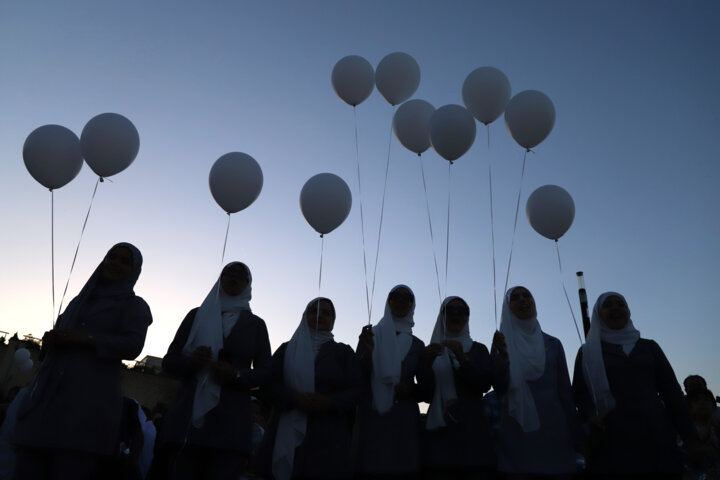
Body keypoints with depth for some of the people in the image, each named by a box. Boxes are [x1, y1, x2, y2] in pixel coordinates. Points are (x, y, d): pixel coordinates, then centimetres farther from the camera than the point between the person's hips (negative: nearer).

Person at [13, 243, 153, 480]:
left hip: (89, 399, -5)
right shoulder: (79, 300, 26)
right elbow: (56, 334, 25)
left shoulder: (134, 305, 9)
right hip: (47, 396, 5)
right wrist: (49, 340, 1)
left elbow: (133, 346, -6)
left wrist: (86, 338, -16)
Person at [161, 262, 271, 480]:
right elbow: (169, 361, 10)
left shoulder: (255, 324, 11)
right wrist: (190, 361, -12)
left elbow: (265, 373, 8)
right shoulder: (197, 315, 12)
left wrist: (237, 375, -12)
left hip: (231, 421, 0)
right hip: (188, 416, 1)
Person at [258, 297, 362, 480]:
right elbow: (270, 383, 4)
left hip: (329, 436, 0)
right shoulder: (287, 349, 14)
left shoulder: (344, 352, 12)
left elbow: (356, 389, 3)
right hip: (288, 434, 1)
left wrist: (329, 402, -15)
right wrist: (295, 398, -15)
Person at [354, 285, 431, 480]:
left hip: (405, 421, 2)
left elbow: (428, 389, 12)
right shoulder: (371, 336, 5)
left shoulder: (417, 344, 11)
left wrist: (412, 390, -9)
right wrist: (368, 351, -19)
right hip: (372, 418, -2)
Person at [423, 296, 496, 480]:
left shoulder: (479, 349, 13)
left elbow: (485, 384, -2)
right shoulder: (432, 349, 12)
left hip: (472, 427, 0)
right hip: (440, 429, 0)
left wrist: (462, 359, -17)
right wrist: (428, 361, -13)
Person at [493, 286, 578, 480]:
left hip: (553, 430, 2)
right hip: (517, 432, -2)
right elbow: (500, 388, -8)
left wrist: (575, 435, 6)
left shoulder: (553, 344, 11)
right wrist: (502, 354, -24)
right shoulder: (502, 342, 3)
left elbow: (565, 390, 10)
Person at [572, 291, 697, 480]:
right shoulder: (588, 351, 8)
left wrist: (690, 436, 4)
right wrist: (588, 414, -13)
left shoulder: (649, 347, 14)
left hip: (657, 438, 2)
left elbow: (671, 391, 11)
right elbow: (579, 392, 7)